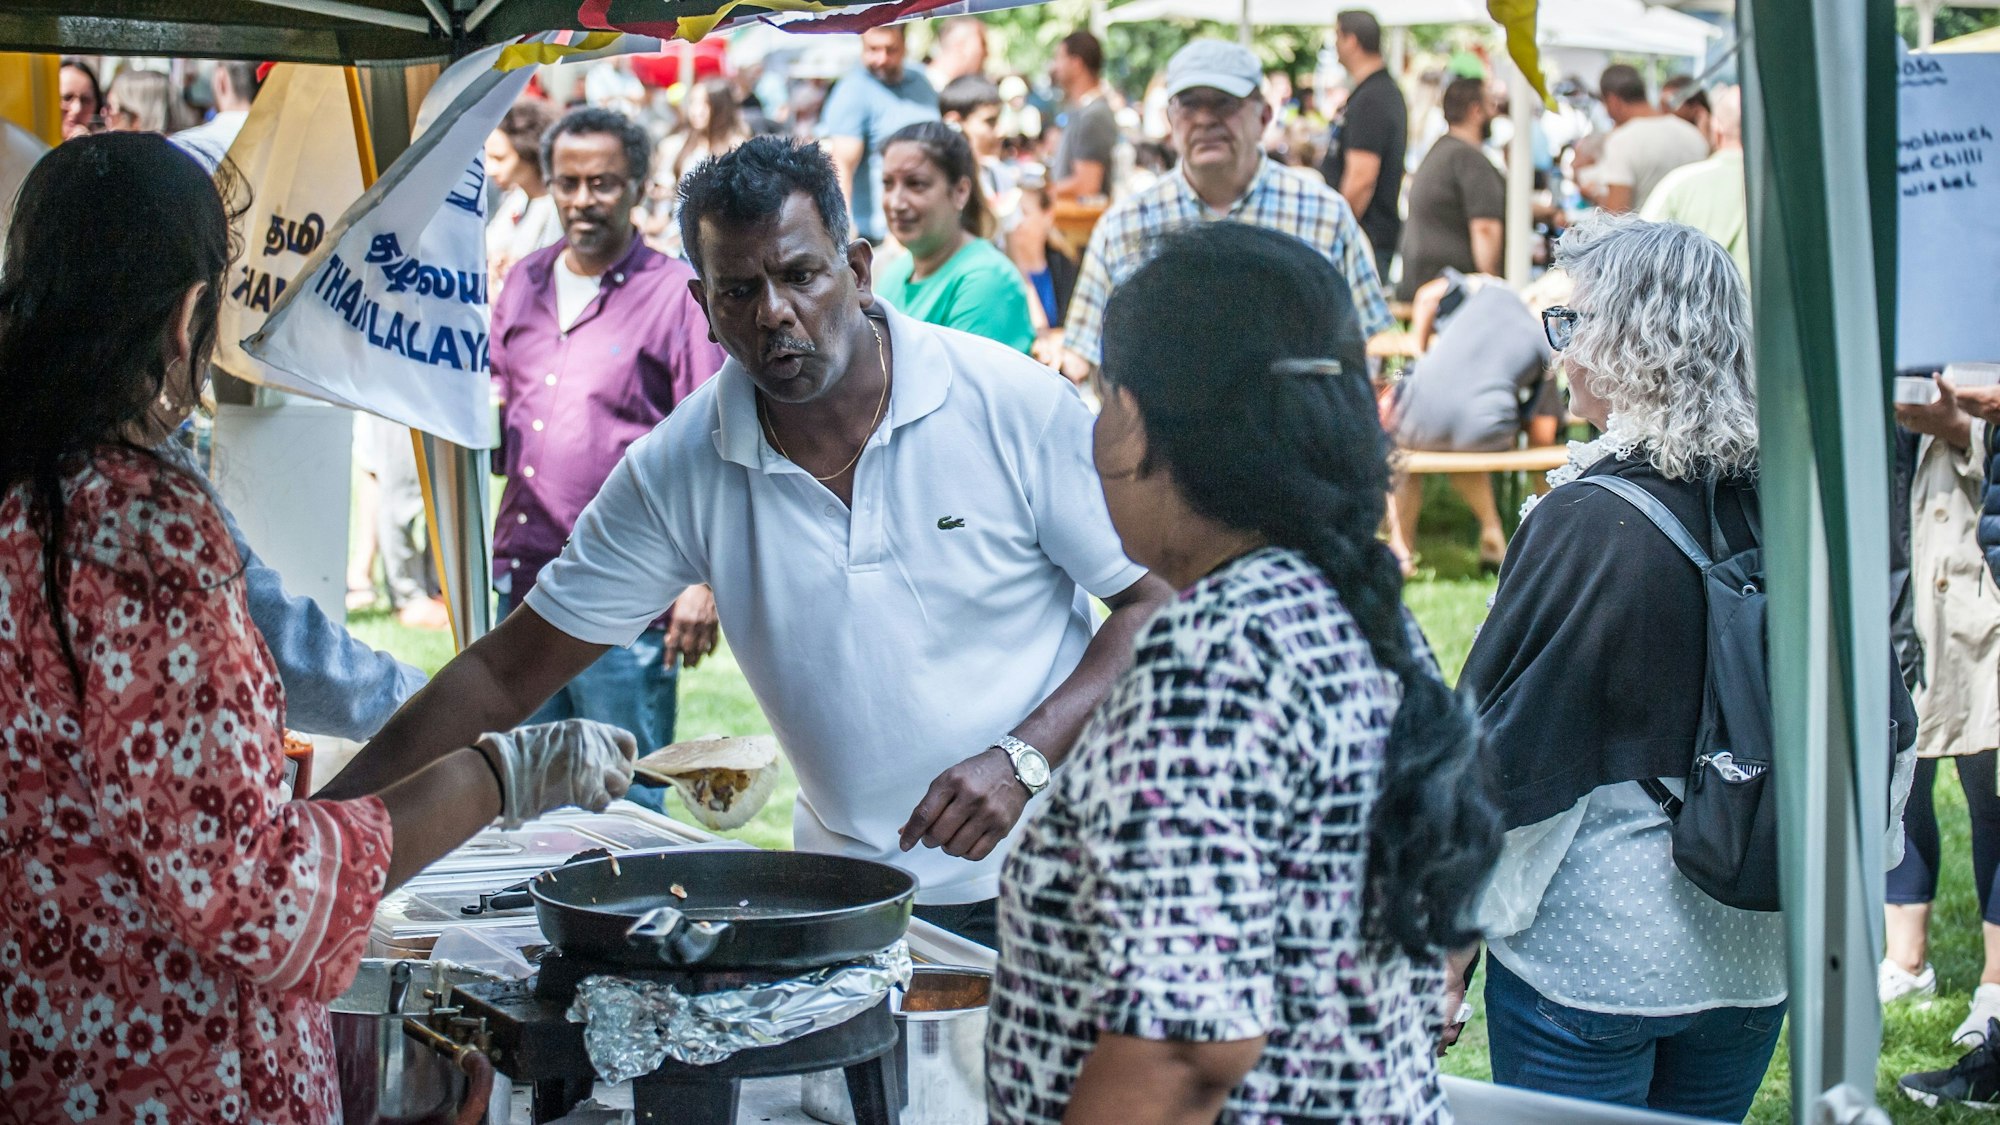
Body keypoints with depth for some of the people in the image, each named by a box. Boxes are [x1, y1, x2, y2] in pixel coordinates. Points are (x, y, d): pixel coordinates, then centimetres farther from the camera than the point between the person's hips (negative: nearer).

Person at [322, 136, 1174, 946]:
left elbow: (1163, 601, -3)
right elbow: (504, 676, 1)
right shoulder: (679, 471, -3)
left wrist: (1024, 757, -16)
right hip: (851, 899, 3)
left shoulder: (1013, 404, -9)